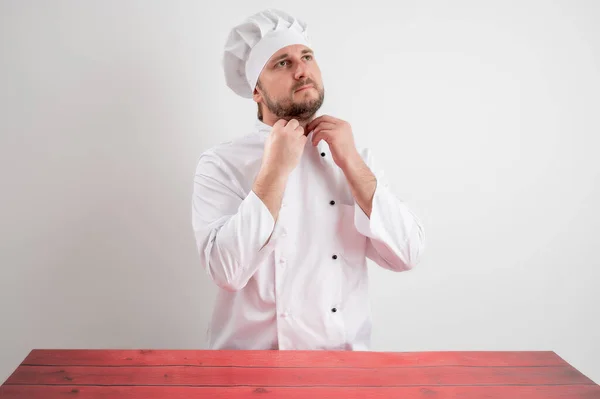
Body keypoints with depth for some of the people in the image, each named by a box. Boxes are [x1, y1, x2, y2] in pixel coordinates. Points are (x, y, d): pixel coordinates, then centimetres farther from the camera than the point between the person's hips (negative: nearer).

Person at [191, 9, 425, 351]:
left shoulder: (356, 157, 3)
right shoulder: (221, 164, -7)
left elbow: (406, 254, -5)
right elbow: (227, 271, -18)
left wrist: (350, 163, -10)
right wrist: (276, 168, -18)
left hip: (344, 357, 3)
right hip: (253, 360, -2)